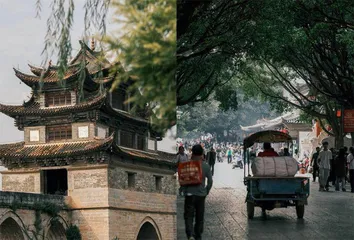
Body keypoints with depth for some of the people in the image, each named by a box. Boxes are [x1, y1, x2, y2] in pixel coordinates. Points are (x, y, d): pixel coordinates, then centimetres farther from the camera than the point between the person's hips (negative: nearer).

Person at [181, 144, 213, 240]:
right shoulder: (206, 166, 0)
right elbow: (210, 181, 0)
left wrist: (184, 191, 7)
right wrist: (206, 192, 11)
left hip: (189, 194, -2)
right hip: (201, 195, 2)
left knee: (188, 216, 0)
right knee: (199, 218, 13)